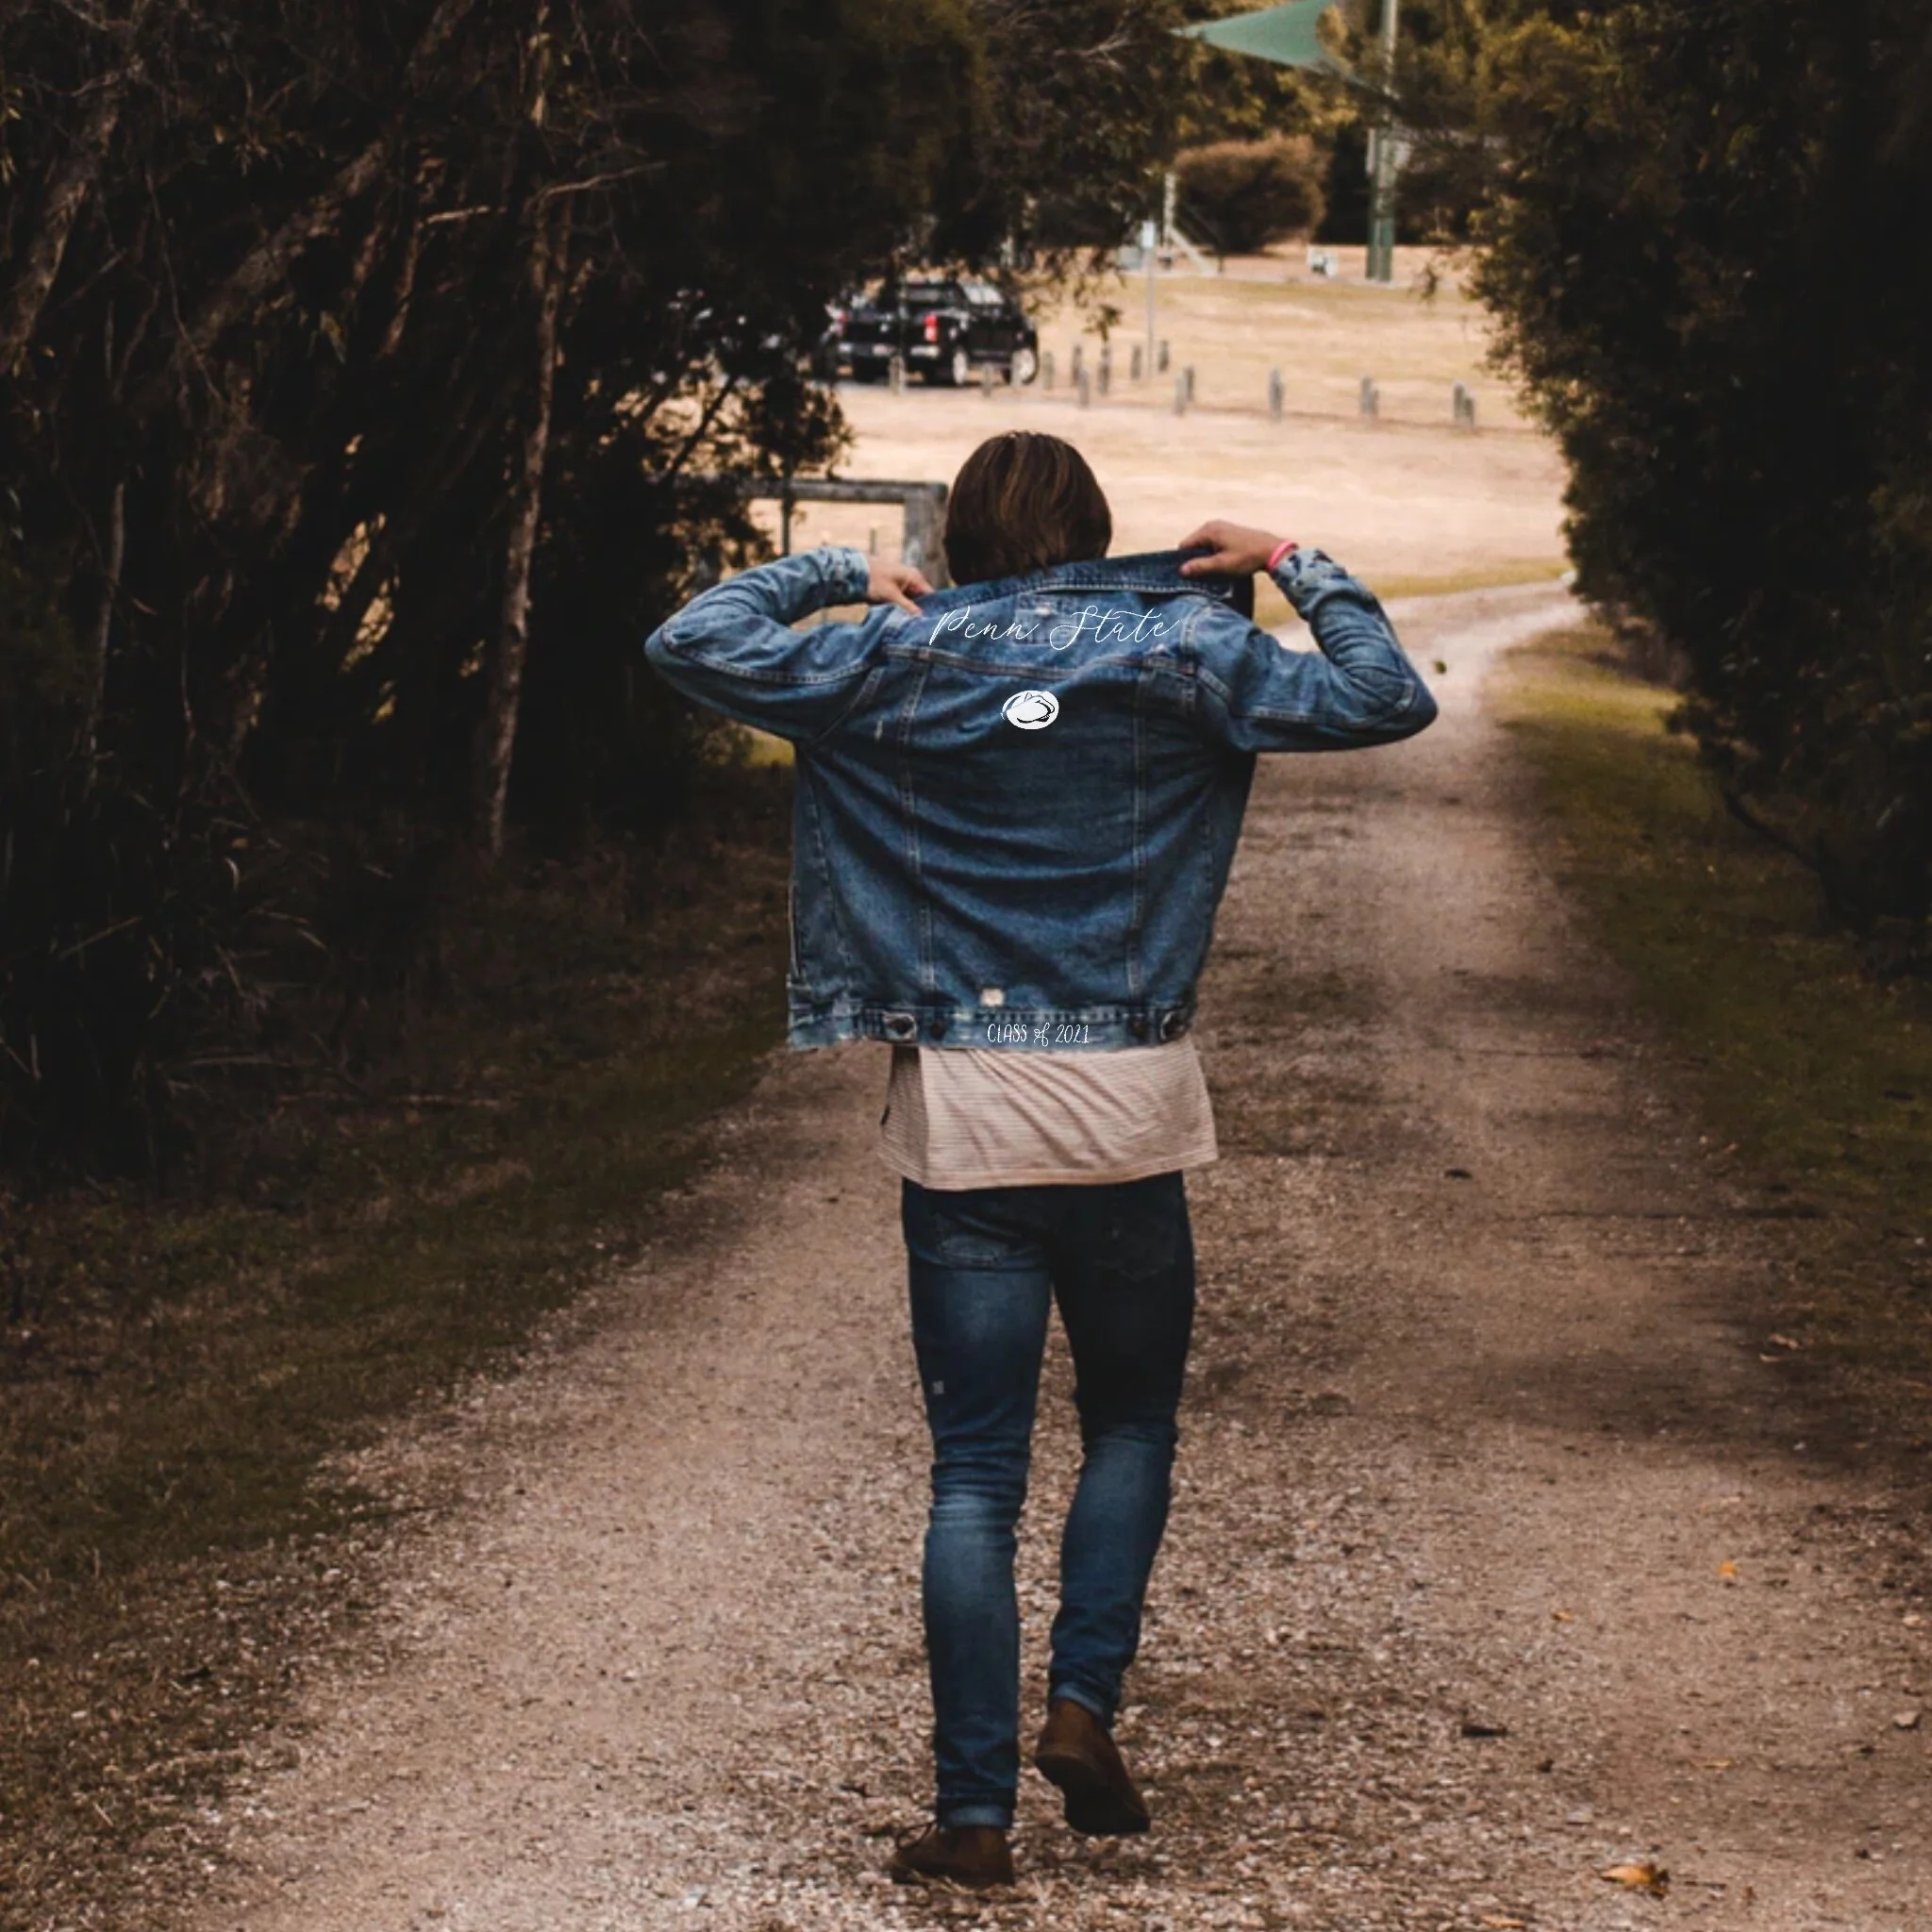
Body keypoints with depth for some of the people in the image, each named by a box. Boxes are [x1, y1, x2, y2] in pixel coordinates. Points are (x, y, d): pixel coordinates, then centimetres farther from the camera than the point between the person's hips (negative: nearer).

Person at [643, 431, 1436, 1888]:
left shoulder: (902, 659, 3)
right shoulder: (1181, 651, 1)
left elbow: (693, 646, 7)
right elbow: (1388, 700, 3)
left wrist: (832, 578, 19)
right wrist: (1303, 570, 15)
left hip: (962, 1117, 0)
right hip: (1130, 1112, 0)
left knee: (975, 1474, 2)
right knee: (1132, 1422, 20)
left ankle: (976, 1810, 0)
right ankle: (1085, 1700, 4)